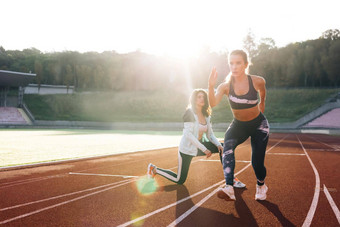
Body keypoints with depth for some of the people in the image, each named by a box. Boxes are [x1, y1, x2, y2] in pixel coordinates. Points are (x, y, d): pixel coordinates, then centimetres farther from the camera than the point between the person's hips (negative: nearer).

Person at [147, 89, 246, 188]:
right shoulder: (190, 112, -18)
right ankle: (154, 169, 21)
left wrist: (218, 145, -14)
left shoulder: (206, 115, 4)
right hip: (187, 148, -7)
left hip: (200, 144, 7)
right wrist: (204, 149, -28)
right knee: (180, 180, -1)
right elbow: (188, 134, -25)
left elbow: (210, 134, 6)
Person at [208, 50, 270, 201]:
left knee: (257, 162, -2)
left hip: (259, 124, -1)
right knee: (228, 146, -30)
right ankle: (229, 188, -41)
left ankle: (261, 186, 33)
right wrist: (211, 86, -50)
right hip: (238, 125, 1)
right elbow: (213, 103, -36)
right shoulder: (226, 86, -18)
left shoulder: (257, 81, -18)